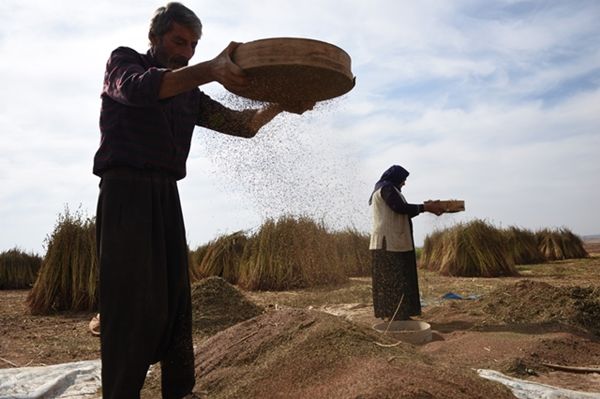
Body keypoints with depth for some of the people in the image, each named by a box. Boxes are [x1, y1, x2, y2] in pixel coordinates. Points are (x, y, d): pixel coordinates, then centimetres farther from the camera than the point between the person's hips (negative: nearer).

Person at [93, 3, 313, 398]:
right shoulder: (123, 61, 6)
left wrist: (279, 104, -4)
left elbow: (241, 123, 15)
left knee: (175, 298, 4)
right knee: (133, 300, -12)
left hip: (167, 195, 6)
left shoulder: (191, 95, 21)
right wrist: (208, 70, -36)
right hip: (126, 188, -6)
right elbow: (137, 88, -19)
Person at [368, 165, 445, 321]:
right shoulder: (387, 188, -8)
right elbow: (401, 208, -19)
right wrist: (425, 207, -11)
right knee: (394, 278, -9)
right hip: (390, 242, -11)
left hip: (390, 241, 11)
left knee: (389, 278, 10)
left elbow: (401, 213, 21)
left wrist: (424, 207, 13)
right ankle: (396, 314, -6)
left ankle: (389, 313, 13)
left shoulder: (385, 189, 23)